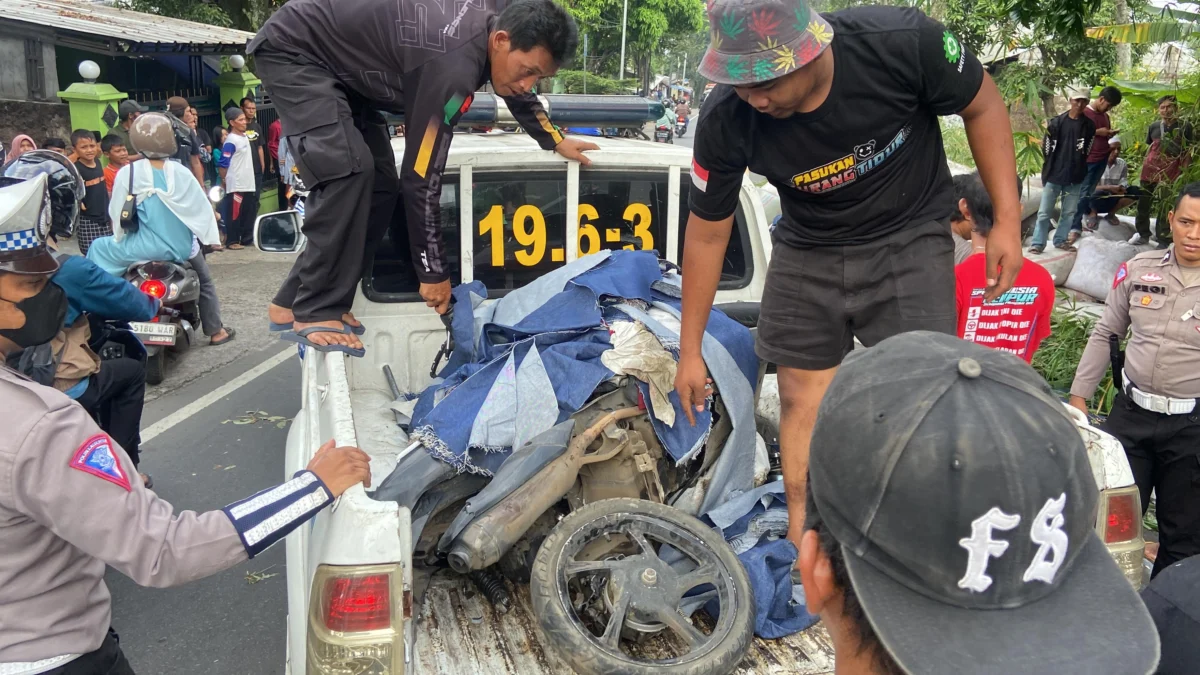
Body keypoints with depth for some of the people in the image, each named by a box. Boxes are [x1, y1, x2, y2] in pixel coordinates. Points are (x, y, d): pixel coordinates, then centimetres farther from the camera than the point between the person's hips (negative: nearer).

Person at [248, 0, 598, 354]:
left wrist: (554, 140, 27)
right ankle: (314, 312, -17)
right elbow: (421, 178, -30)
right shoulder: (452, 66, -36)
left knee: (380, 182, 0)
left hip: (341, 65, 9)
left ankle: (294, 300, 7)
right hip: (293, 51, -9)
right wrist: (434, 273, -22)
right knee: (349, 169, -27)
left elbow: (518, 92, 16)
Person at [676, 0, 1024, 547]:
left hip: (909, 237, -2)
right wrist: (689, 351, -1)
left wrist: (1007, 222, -10)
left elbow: (983, 106, -7)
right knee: (802, 396, 2)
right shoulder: (725, 121, -22)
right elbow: (707, 234, -8)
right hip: (807, 250, 2)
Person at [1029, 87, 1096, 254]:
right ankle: (1038, 243, 3)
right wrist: (1047, 171, 4)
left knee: (1069, 212, 9)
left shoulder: (1089, 126, 2)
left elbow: (1085, 151, 7)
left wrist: (1077, 167, 3)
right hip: (1054, 174, -2)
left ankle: (1061, 240, 21)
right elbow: (1047, 148, 2)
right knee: (1044, 212, 0)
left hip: (1075, 177, 2)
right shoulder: (1057, 122, -3)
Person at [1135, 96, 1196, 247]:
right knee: (1143, 204, 11)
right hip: (1150, 172, 4)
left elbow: (1188, 153, -3)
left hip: (1171, 174, -4)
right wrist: (1145, 167, 15)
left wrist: (1183, 173, -8)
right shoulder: (1154, 127, 8)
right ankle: (1143, 234, 26)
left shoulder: (1185, 127, -3)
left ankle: (1164, 240, 2)